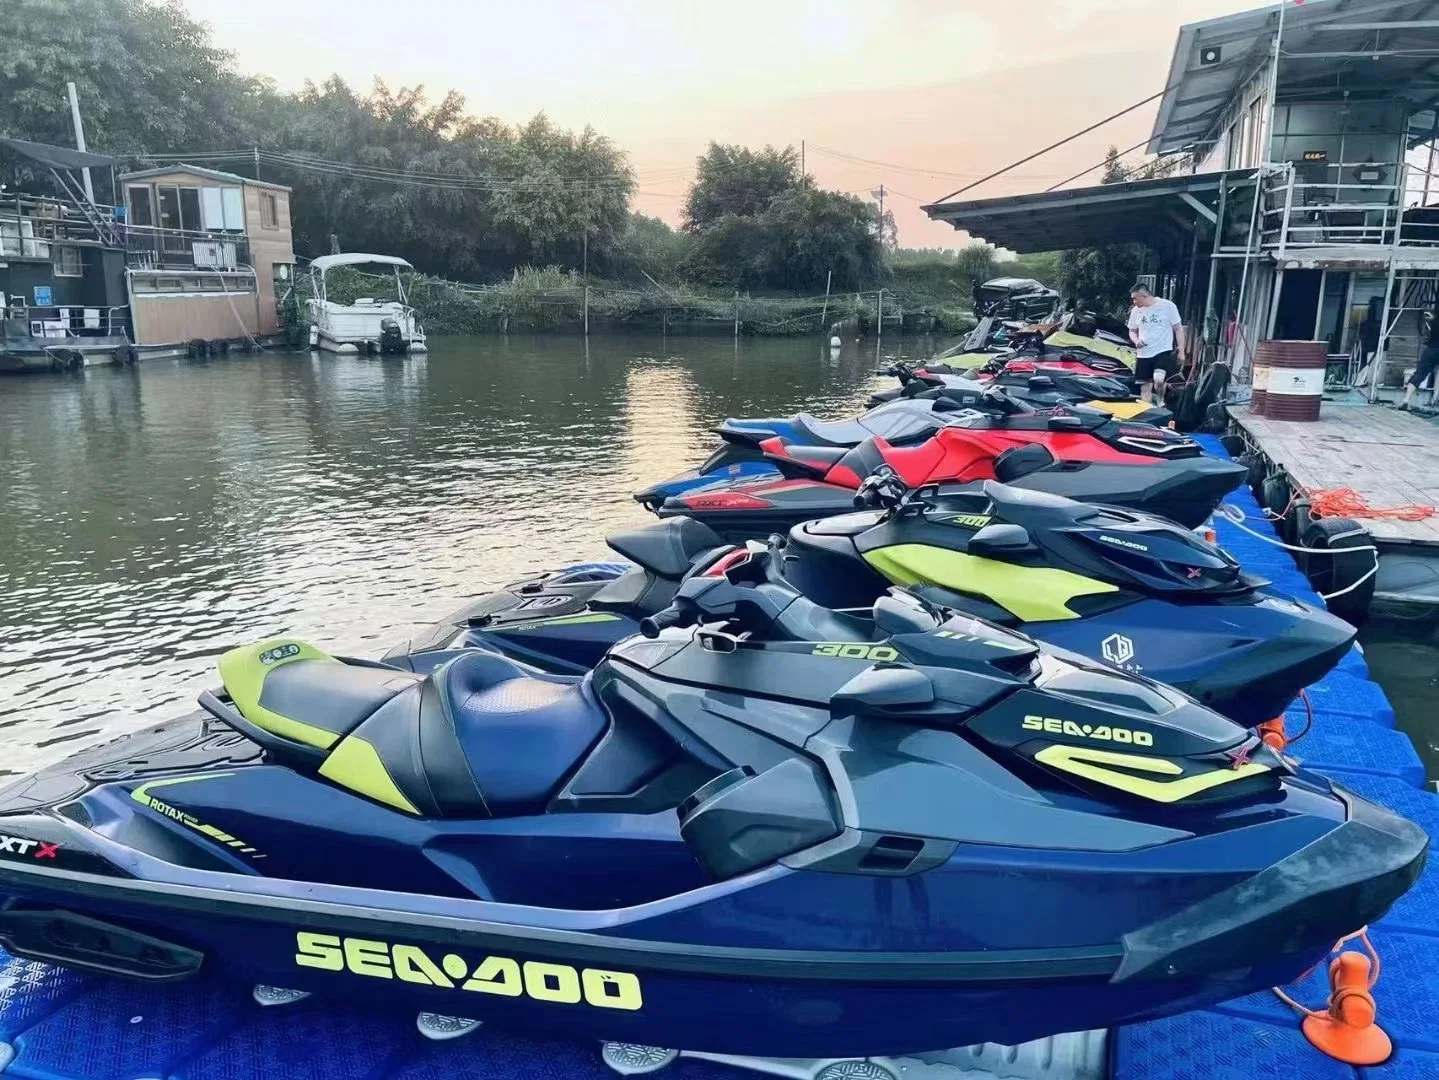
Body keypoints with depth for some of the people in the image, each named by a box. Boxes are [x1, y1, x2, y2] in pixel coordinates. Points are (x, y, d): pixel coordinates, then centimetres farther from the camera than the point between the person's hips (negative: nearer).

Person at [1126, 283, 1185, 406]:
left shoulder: (1167, 306, -7)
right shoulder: (1136, 310, 5)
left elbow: (1178, 329, -1)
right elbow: (1132, 331, 18)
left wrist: (1181, 351, -4)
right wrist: (1136, 341, -5)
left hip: (1164, 351, -5)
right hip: (1143, 354, 5)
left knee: (1158, 379, -25)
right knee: (1145, 387, 7)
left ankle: (1160, 402, 1)